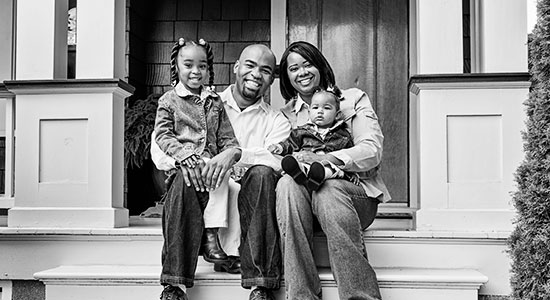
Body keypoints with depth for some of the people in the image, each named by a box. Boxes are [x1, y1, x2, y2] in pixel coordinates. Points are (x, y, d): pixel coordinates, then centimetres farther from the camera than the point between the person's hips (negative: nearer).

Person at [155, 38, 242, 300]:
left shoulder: (215, 102, 20)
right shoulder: (169, 100, 12)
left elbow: (228, 139, 13)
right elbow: (163, 135, 0)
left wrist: (229, 154, -13)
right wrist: (187, 156, -19)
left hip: (209, 165, 3)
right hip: (182, 167, -3)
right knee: (185, 182, -36)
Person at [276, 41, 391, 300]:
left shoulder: (352, 99, 13)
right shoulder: (286, 114, 21)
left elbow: (372, 151, -2)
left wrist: (326, 159, -19)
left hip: (356, 193, -2)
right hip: (305, 190, 2)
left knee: (328, 190, -37)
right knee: (287, 183, -33)